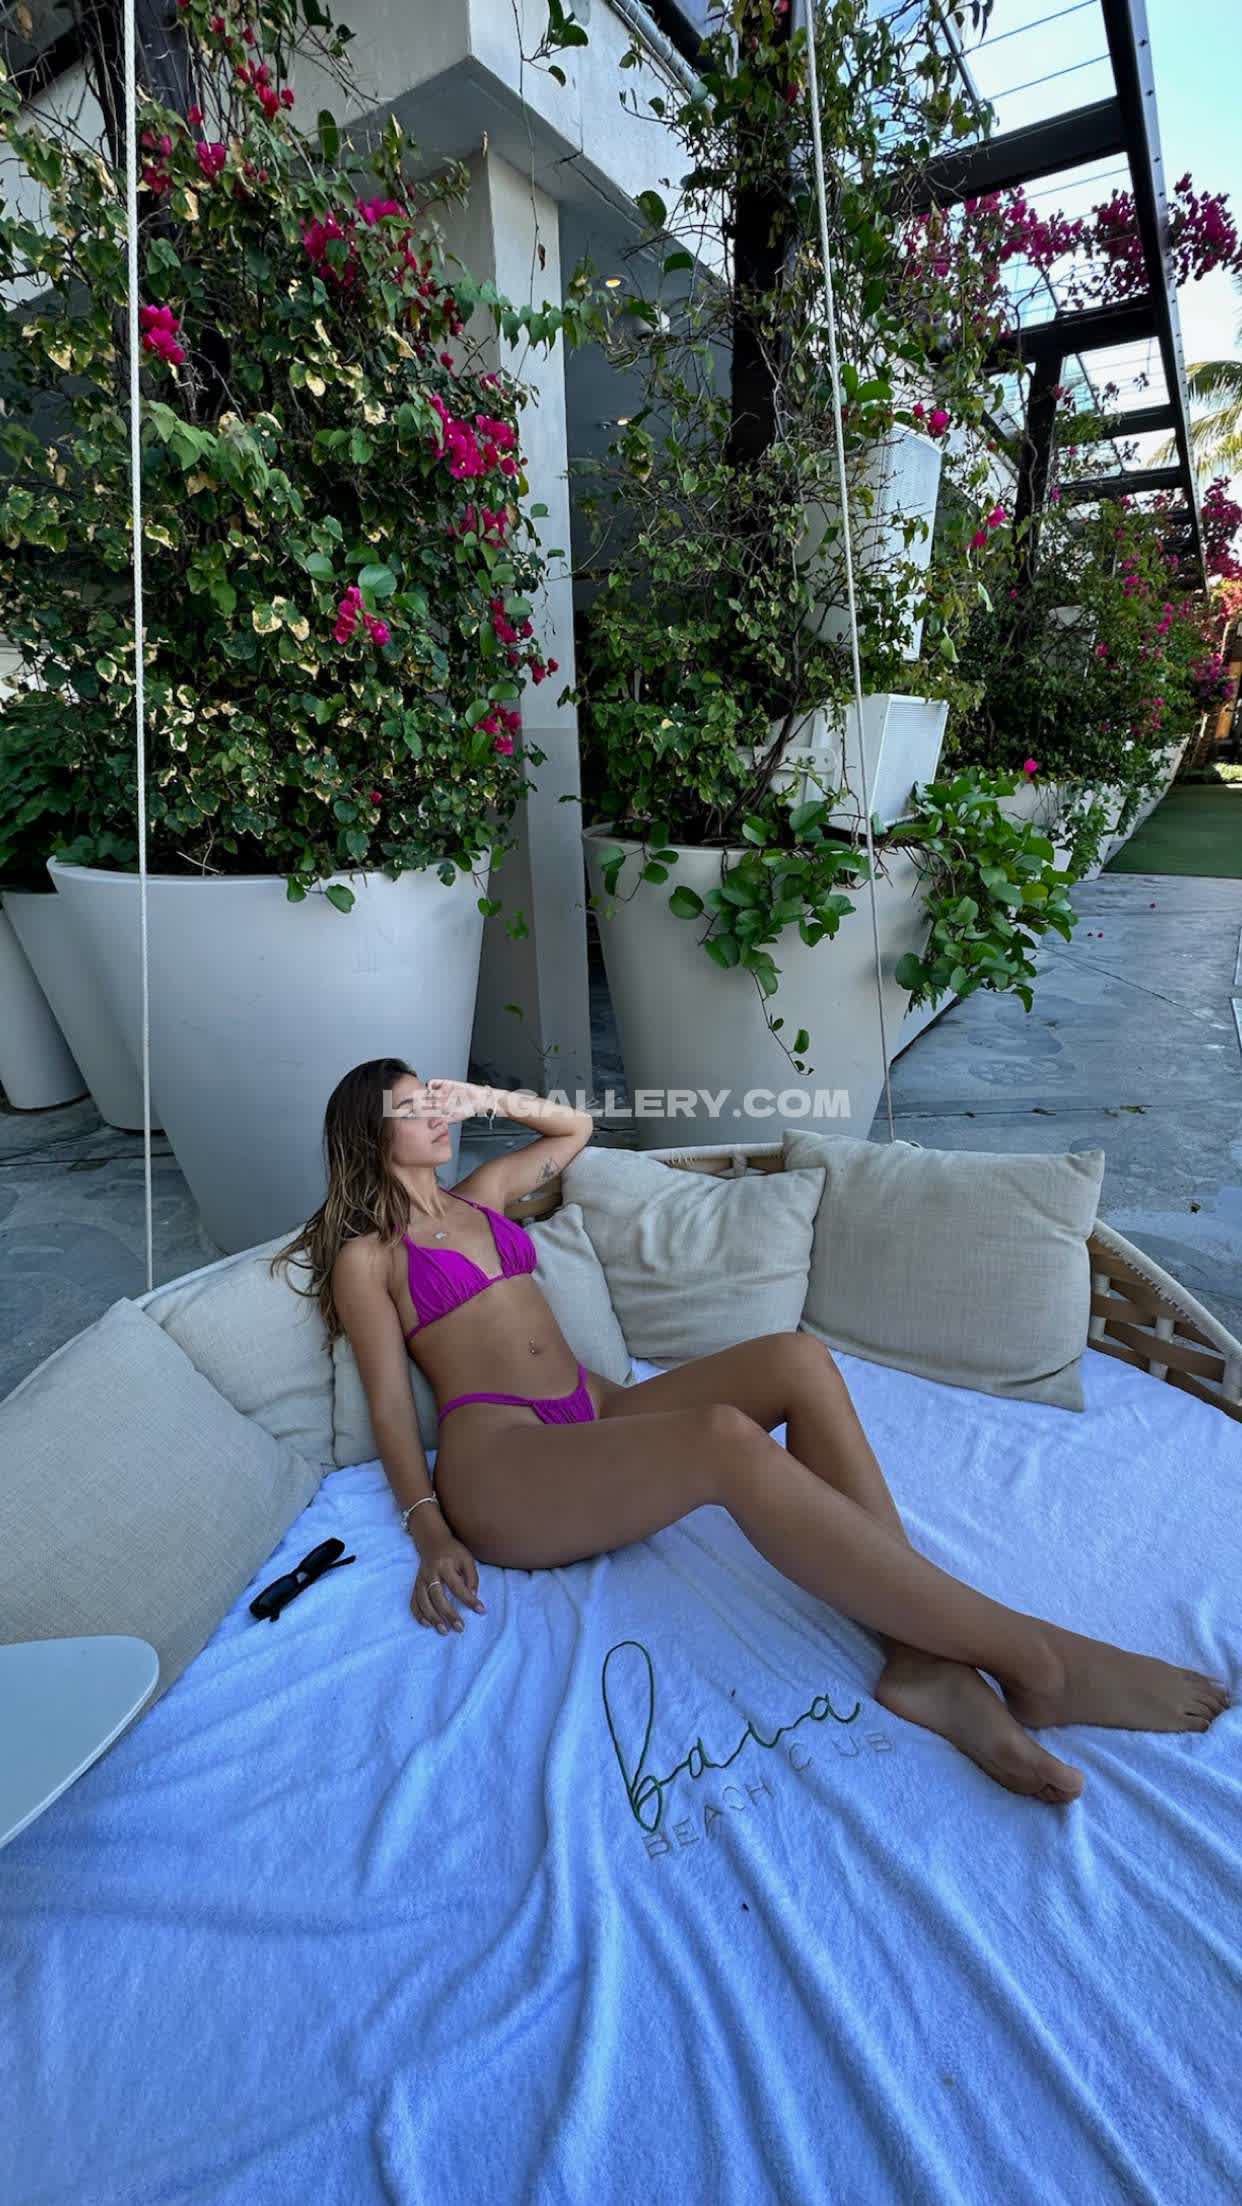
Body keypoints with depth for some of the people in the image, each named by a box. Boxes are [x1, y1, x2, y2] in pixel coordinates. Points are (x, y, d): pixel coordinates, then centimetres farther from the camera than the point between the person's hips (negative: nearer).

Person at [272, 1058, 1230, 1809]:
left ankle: (924, 1657, -25)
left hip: (599, 1415, 7)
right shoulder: (365, 1255, 7)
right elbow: (391, 1403, -1)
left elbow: (577, 1128, 33)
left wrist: (496, 1099, 18)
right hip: (500, 1463, -7)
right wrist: (430, 1530, -14)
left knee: (796, 1358, -19)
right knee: (725, 1439, -35)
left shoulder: (479, 1194, 25)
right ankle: (1037, 1658, -31)